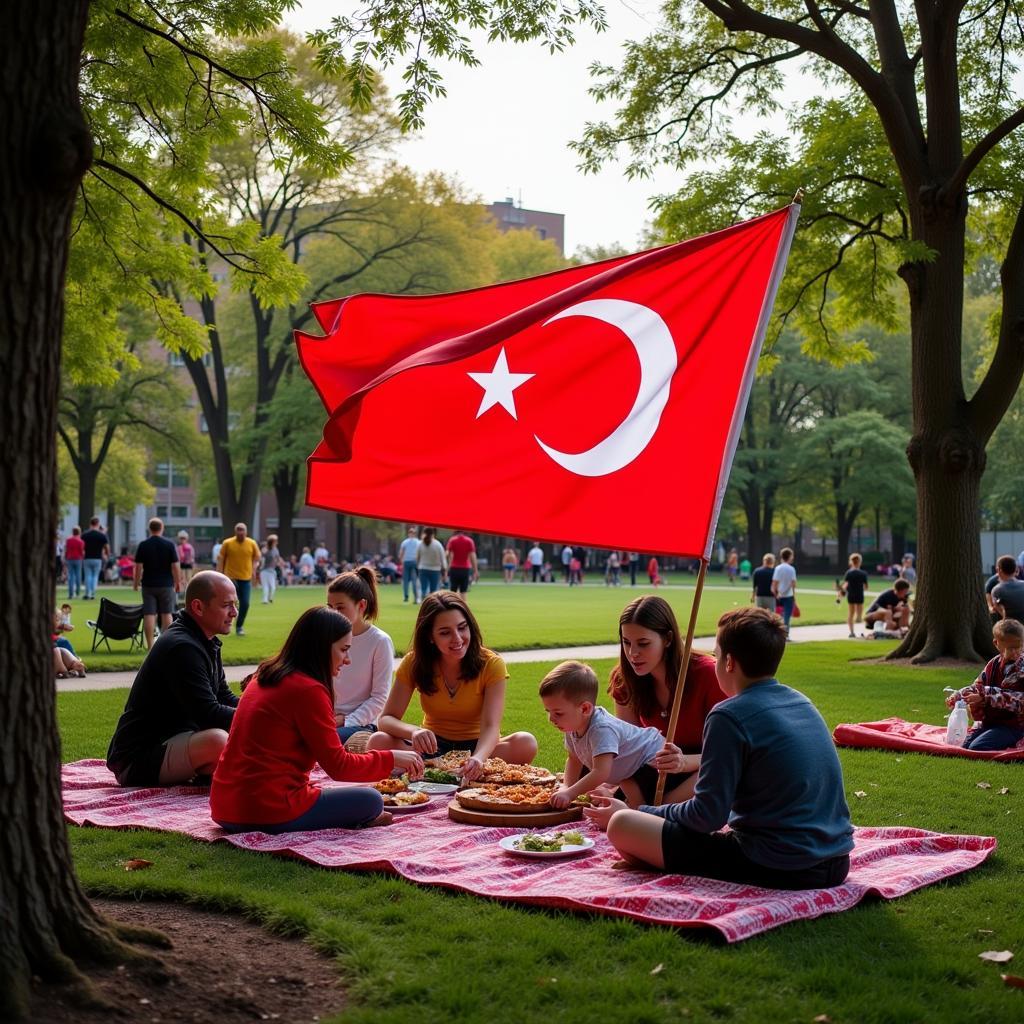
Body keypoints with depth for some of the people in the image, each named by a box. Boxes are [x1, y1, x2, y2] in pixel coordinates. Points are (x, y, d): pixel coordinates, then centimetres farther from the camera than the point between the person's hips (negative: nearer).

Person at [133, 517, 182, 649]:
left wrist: (135, 582, 7)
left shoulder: (143, 545, -3)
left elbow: (138, 567, -4)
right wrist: (178, 582, 5)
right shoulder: (169, 545, -4)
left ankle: (150, 645, -1)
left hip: (148, 585, 0)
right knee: (166, 614, 9)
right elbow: (175, 566, -5)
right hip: (166, 584, 0)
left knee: (149, 614, 2)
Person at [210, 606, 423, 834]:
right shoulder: (308, 690, -14)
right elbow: (338, 766, -10)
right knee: (371, 801, 2)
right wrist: (392, 758, 1)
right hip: (268, 813, -8)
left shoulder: (264, 676, 12)